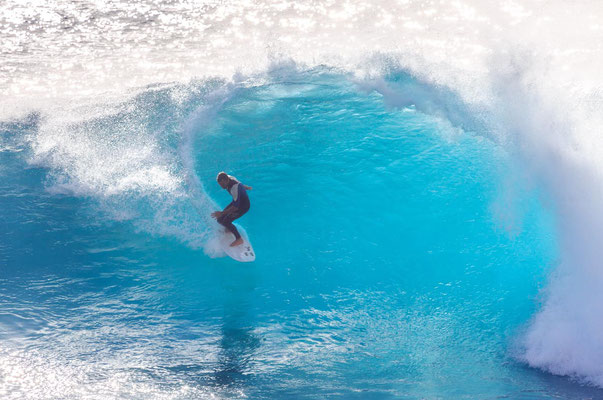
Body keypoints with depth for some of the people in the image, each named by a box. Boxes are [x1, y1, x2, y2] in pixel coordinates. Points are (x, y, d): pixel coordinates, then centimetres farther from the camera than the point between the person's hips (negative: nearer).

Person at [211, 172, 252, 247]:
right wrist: (246, 187, 30)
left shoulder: (234, 188, -38)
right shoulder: (229, 178, -13)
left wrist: (222, 213, -36)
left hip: (243, 206, -8)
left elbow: (235, 207, -36)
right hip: (237, 201, 8)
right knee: (220, 219, 7)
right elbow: (238, 183, 11)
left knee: (226, 221, -17)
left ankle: (239, 239, -6)